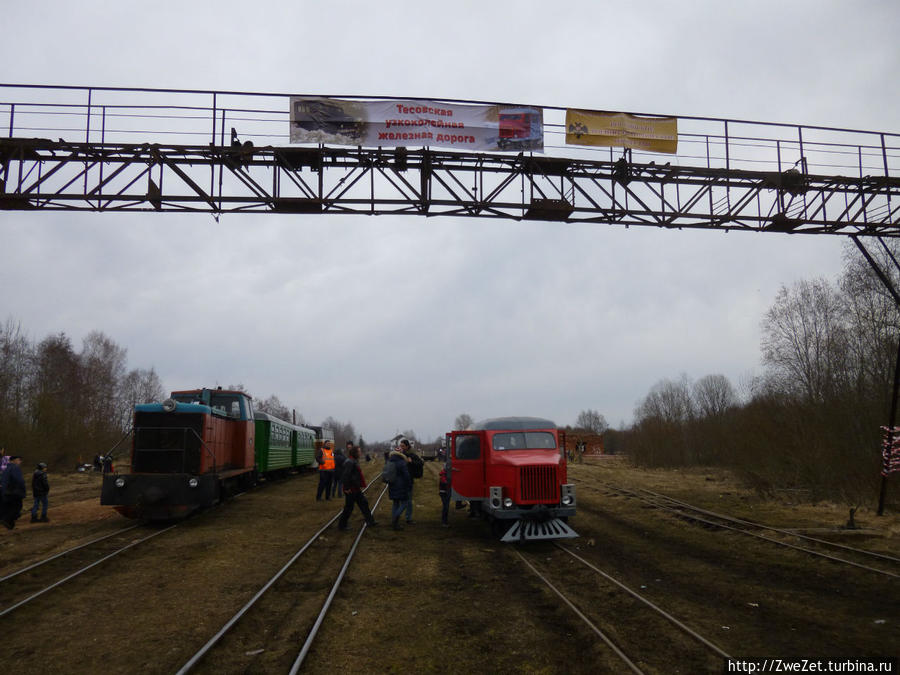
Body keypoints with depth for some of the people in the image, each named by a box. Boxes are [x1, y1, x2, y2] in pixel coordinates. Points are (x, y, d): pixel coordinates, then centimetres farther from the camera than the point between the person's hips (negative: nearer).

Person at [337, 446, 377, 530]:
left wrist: (360, 486, 18)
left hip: (356, 489, 10)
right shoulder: (349, 462, -20)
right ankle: (341, 525, 13)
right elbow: (346, 475, -27)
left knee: (364, 503, 12)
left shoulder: (354, 461, 12)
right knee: (348, 507, 0)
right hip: (350, 490, -10)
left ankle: (370, 522, 19)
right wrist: (346, 488, -25)